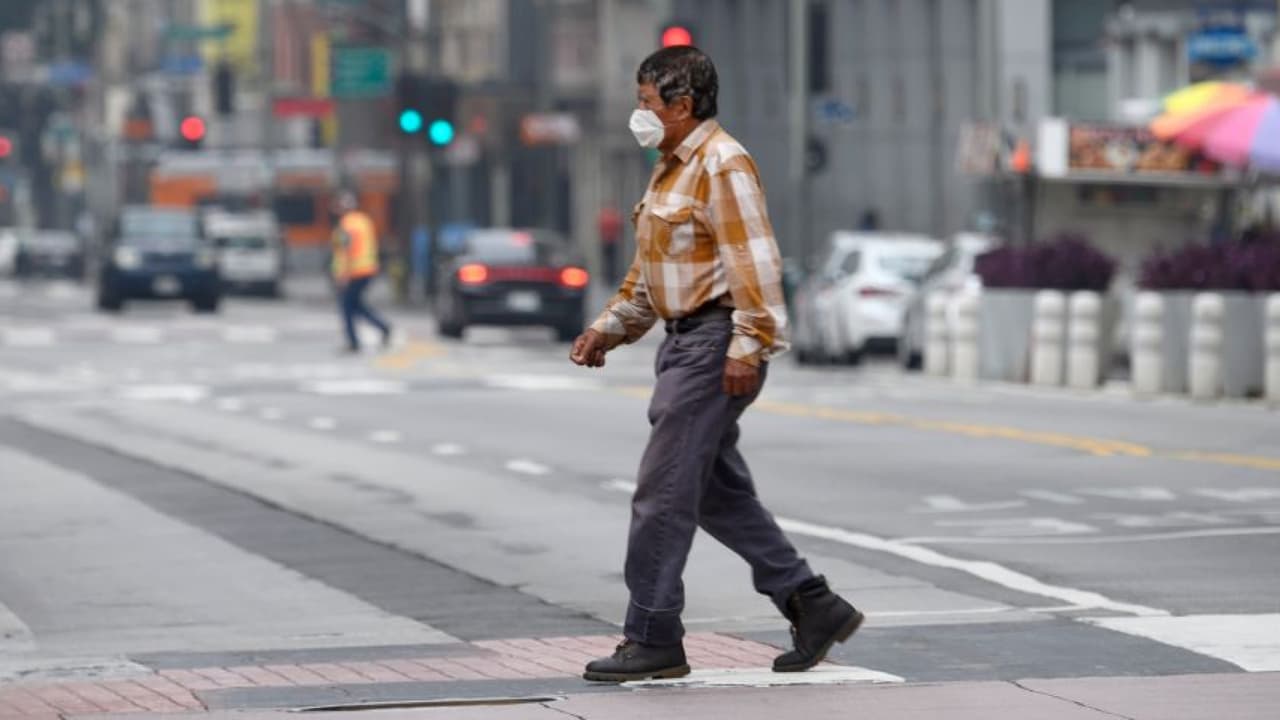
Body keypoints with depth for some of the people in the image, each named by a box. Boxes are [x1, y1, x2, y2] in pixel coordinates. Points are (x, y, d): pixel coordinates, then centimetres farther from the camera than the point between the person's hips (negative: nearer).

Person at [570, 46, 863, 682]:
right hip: (684, 341, 10)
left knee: (663, 492, -8)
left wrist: (748, 346, -26)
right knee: (718, 493, 12)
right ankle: (814, 607, 16)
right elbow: (649, 269, 25)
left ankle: (653, 640, -3)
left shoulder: (723, 165, -13)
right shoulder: (670, 169, 18)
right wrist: (610, 327, 16)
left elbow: (754, 260, -21)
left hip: (715, 342, -10)